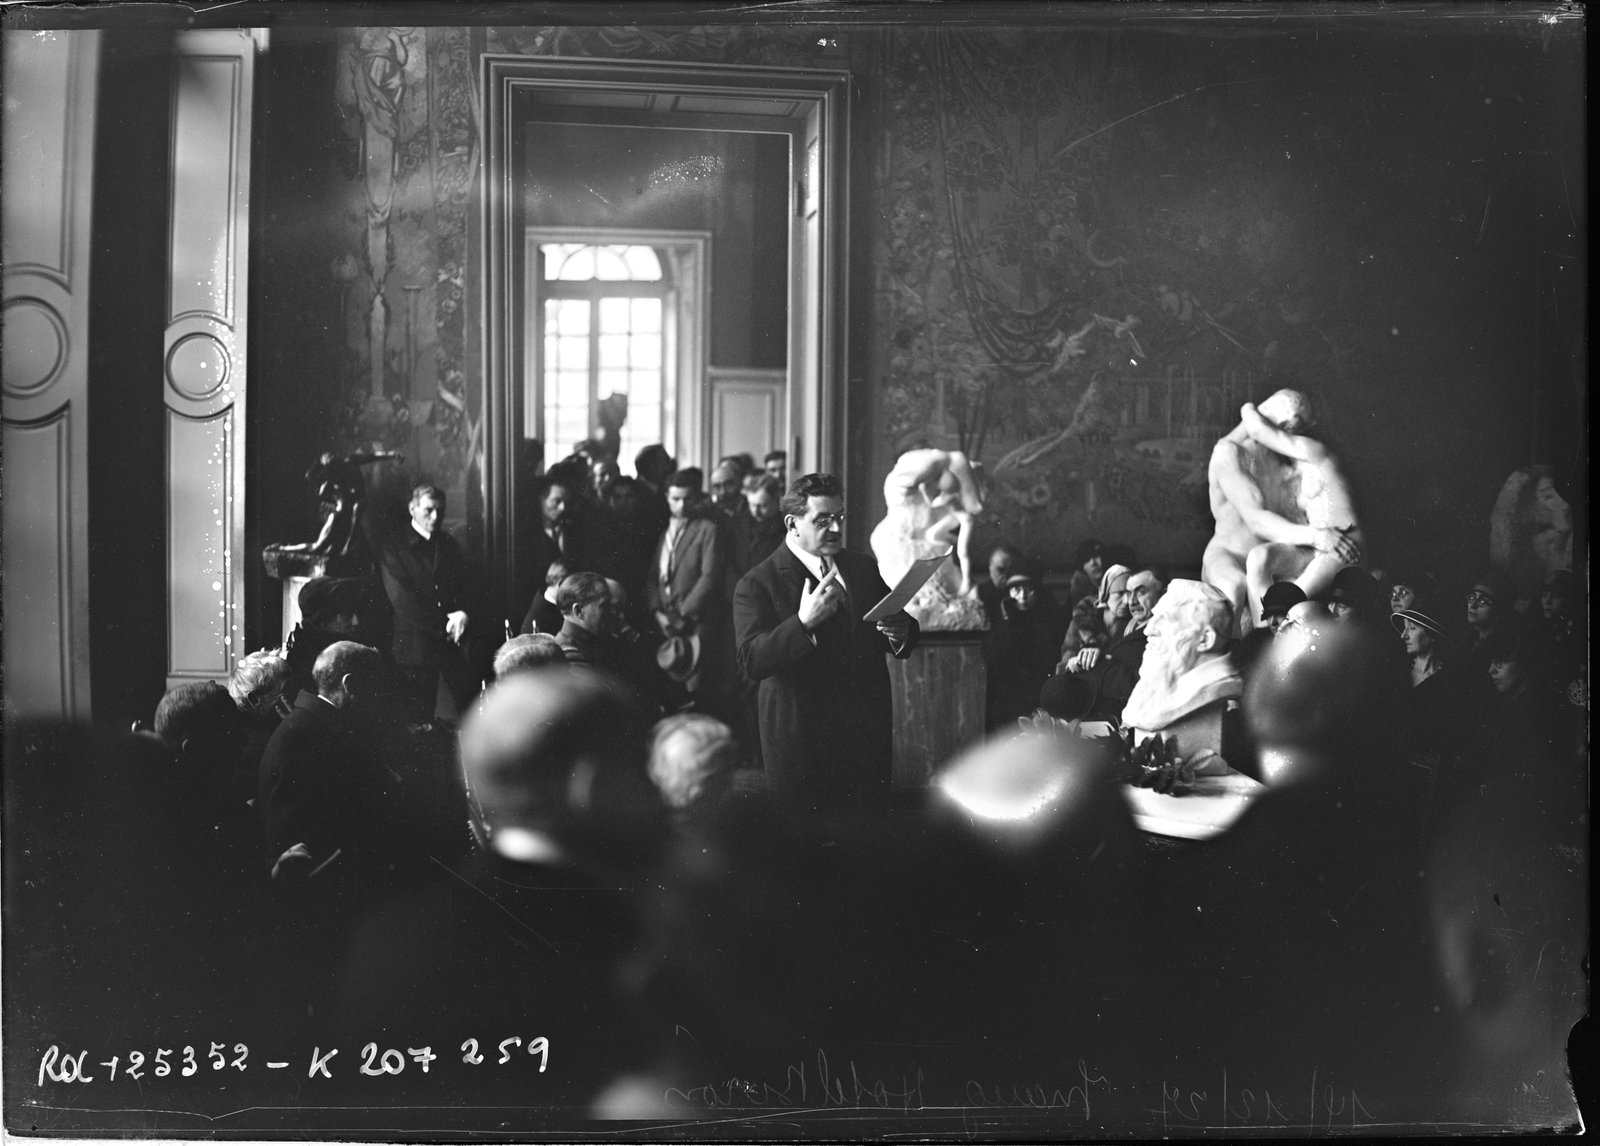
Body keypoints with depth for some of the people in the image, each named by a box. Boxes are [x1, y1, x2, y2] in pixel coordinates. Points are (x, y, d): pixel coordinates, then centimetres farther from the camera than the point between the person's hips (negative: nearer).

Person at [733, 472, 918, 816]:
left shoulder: (865, 569, 10)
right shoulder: (757, 584, -8)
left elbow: (903, 645, 15)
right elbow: (752, 662, -19)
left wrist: (900, 633, -10)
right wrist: (803, 622, -31)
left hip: (869, 737, 5)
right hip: (802, 745, -5)